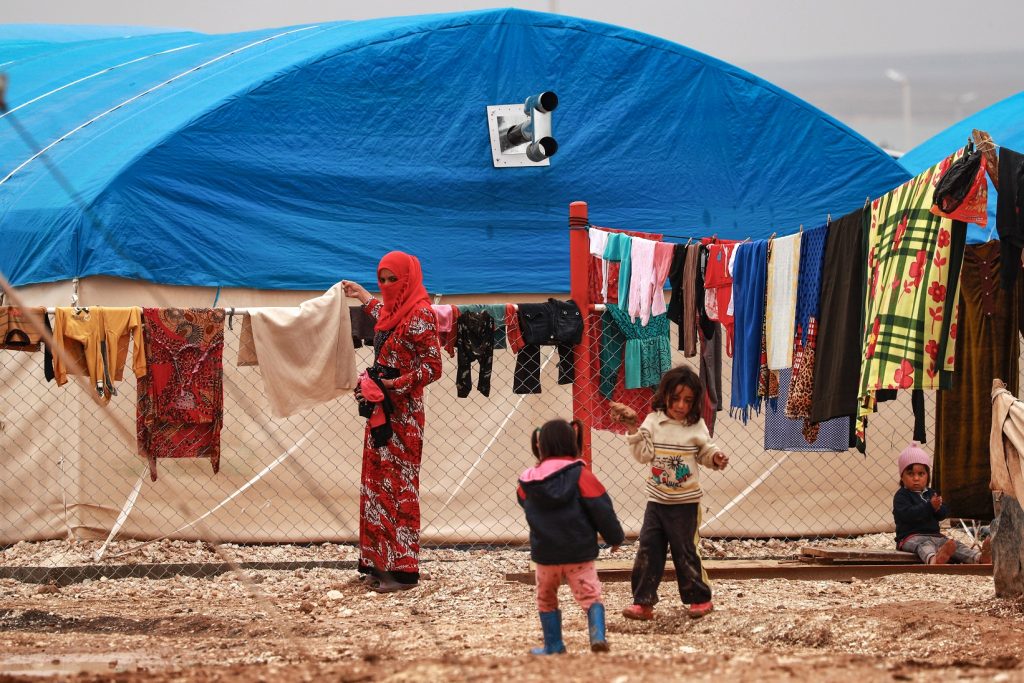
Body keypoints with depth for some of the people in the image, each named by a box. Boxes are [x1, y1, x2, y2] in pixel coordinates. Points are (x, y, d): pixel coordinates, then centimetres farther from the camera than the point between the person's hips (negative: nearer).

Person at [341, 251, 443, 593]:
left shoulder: (420, 315, -13)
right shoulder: (392, 311, 14)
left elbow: (433, 367, -16)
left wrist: (397, 383, -25)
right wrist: (363, 297, 48)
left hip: (403, 414, -9)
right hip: (380, 410, 9)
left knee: (400, 487, -8)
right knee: (377, 484, 9)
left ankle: (403, 569, -6)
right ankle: (380, 564, 13)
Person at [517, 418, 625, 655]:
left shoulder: (528, 480, -3)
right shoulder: (580, 474, -11)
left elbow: (523, 501, 21)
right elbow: (601, 508, -10)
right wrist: (615, 537, 3)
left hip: (545, 553, 2)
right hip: (579, 551, -2)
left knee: (546, 598, 19)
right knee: (590, 594, 2)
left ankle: (553, 645, 20)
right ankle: (597, 635, -19)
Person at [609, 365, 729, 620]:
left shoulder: (697, 426, -2)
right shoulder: (654, 422, -1)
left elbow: (706, 453, 8)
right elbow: (644, 454, -8)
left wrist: (716, 457, -13)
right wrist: (633, 430, -18)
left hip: (685, 503, -2)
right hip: (656, 500, 2)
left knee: (684, 552, 3)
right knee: (648, 551, 0)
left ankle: (699, 598, 18)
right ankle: (643, 602, 5)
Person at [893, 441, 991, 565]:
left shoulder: (930, 494, 20)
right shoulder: (901, 496, -2)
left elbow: (944, 513, 13)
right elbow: (908, 514, -20)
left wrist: (938, 509, -12)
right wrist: (930, 506, -23)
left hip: (934, 535, 8)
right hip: (911, 537, -8)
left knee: (956, 545, -14)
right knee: (924, 545, -40)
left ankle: (979, 558, -36)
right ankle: (933, 560, -76)